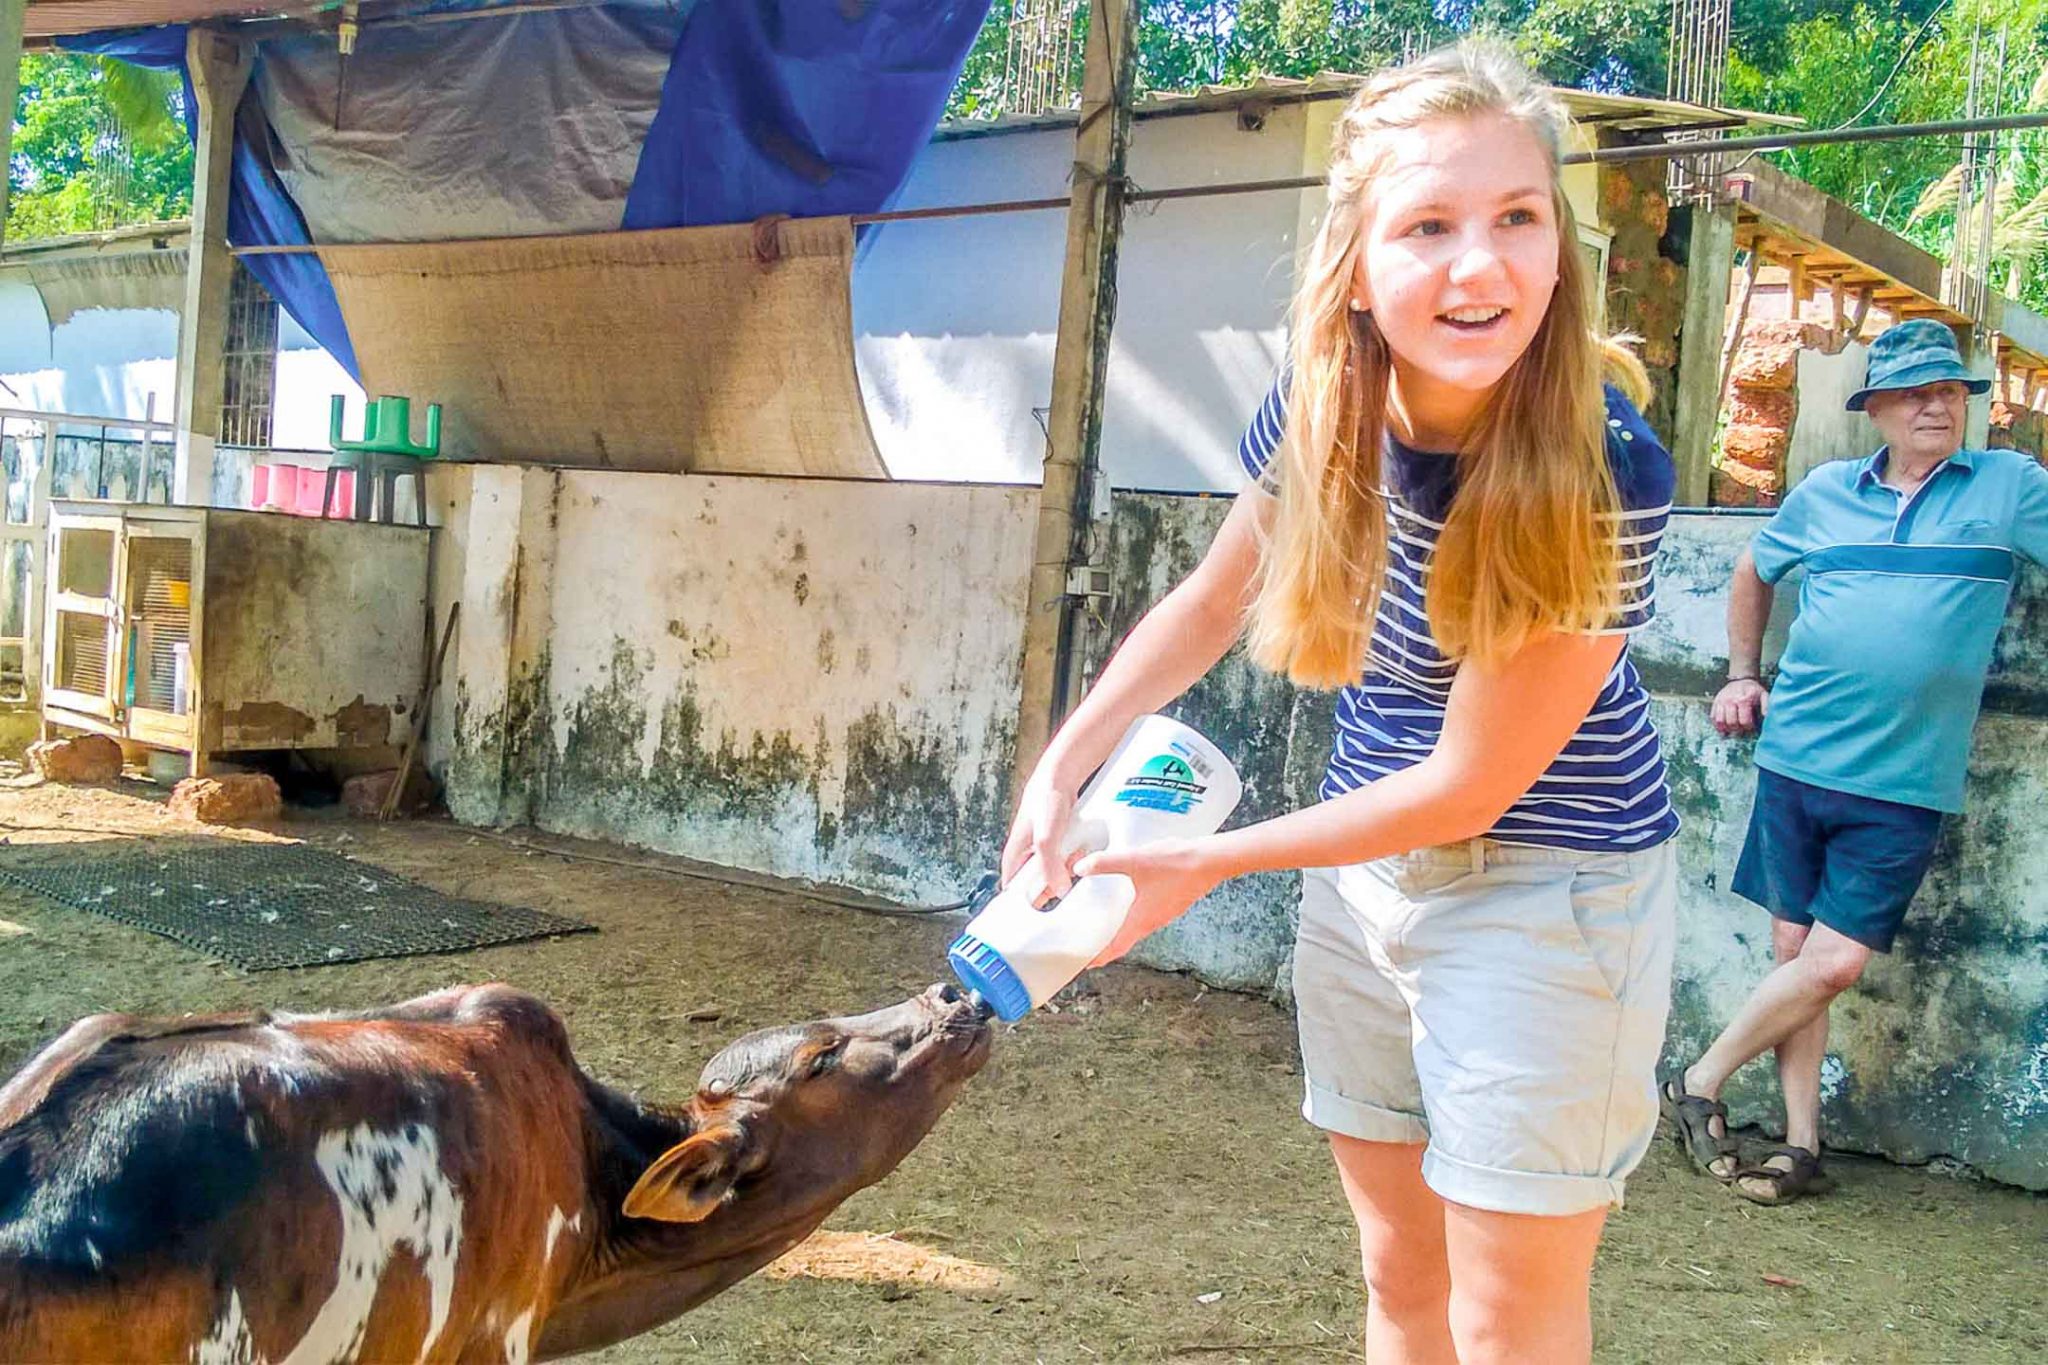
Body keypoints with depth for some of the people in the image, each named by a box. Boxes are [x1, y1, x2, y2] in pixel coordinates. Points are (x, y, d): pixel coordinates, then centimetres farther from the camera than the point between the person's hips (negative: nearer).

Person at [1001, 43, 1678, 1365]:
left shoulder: (1603, 469, -28)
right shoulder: (1318, 411, -13)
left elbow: (1470, 785, -22)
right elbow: (1209, 605, 7)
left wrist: (1207, 864, -14)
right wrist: (1061, 772, 1)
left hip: (1547, 893, -5)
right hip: (1366, 865, 5)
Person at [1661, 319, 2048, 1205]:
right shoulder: (1826, 493, 10)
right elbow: (1752, 574, 24)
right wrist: (1742, 674, 16)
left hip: (1904, 782, -2)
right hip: (1797, 760, 2)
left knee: (1834, 963, -8)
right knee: (1797, 952, 4)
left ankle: (1698, 1085, 11)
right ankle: (1801, 1144, 16)